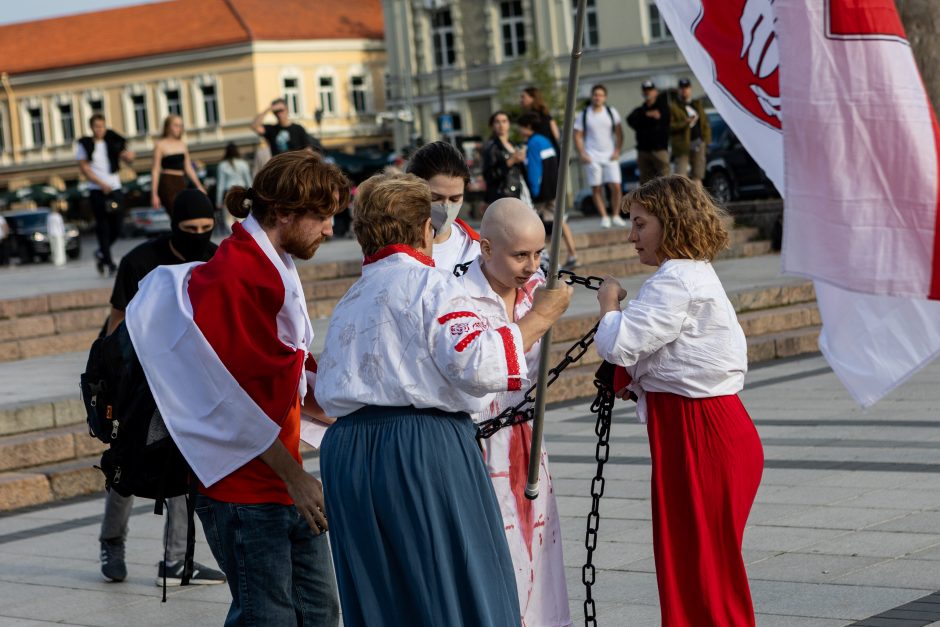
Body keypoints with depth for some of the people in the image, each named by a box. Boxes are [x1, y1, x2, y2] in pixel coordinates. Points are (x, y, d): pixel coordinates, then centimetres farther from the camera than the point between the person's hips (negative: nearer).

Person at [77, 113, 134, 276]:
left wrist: (128, 156, -22)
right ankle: (109, 263, -1)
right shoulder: (85, 145, 2)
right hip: (97, 190, -3)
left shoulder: (113, 143, 11)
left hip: (115, 189, 3)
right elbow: (84, 168, -4)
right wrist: (101, 183, -14)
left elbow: (126, 159, 3)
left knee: (117, 226, 2)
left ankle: (101, 253, 26)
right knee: (103, 227, -5)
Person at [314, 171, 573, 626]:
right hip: (424, 449, -7)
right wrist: (541, 316, -8)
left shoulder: (348, 302, 19)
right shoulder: (432, 285, -4)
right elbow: (479, 363, -17)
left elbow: (327, 394, 17)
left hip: (345, 453, 7)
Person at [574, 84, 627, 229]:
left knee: (616, 187, -6)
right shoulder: (583, 115, 4)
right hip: (592, 157, -1)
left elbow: (619, 133, 8)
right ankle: (604, 217, 3)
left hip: (610, 156, 1)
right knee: (596, 189, -2)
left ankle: (616, 216, 6)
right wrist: (582, 154, -7)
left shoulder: (612, 112, 7)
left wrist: (617, 151, -2)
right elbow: (578, 136, 3)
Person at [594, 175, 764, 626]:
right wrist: (635, 380, 7)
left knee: (700, 563, -1)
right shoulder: (695, 274, 16)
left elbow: (619, 345, -24)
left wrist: (609, 301, -5)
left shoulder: (677, 280, -17)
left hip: (699, 437, -10)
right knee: (694, 561, 17)